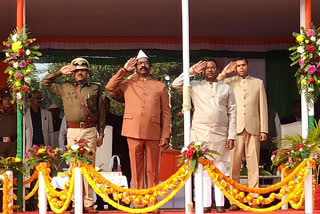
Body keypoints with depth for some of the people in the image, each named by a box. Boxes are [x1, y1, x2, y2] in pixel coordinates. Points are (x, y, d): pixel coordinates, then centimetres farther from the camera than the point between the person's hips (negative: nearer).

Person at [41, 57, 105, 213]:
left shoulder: (95, 89, 11)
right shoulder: (65, 88, 13)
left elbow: (101, 113, 11)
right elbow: (45, 82, 17)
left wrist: (101, 133, 7)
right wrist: (60, 72, 9)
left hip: (90, 131, -1)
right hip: (73, 131, 1)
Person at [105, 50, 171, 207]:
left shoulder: (160, 86, 13)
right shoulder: (128, 84, 16)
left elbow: (166, 113, 8)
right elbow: (110, 87, -1)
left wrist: (165, 135, -1)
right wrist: (124, 70, 5)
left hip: (154, 134, 0)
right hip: (134, 133, 0)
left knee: (152, 171, 3)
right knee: (136, 170, 3)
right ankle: (138, 203, 8)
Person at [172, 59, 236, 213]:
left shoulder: (226, 89, 12)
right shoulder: (195, 86, 11)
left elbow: (232, 113, 7)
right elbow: (176, 84, 0)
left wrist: (231, 136, -1)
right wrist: (192, 71, -1)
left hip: (220, 135, 0)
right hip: (200, 134, 0)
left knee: (220, 169, 2)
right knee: (202, 169, -1)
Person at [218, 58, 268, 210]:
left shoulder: (258, 83, 16)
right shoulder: (229, 82, 13)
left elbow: (263, 107, 11)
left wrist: (264, 129, 3)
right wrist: (223, 74, -4)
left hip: (253, 128, 1)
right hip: (235, 128, 0)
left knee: (253, 164, -2)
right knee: (234, 165, -4)